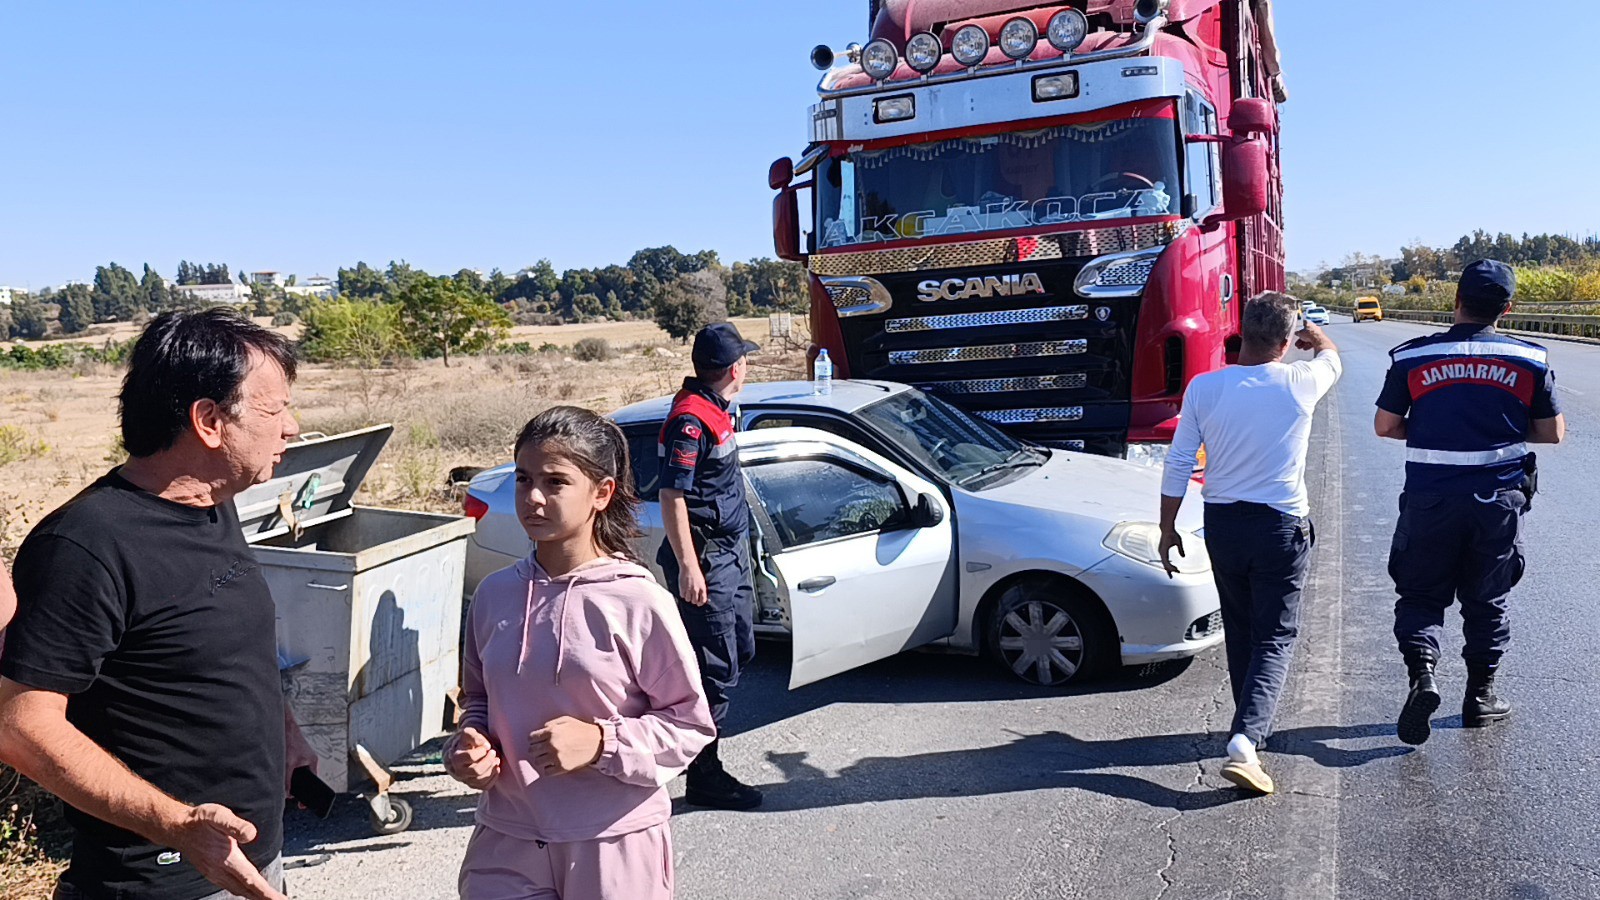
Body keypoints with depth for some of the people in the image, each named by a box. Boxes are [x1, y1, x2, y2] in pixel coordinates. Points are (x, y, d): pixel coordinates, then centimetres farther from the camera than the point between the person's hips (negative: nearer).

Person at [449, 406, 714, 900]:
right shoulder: (494, 594, 0)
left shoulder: (639, 603, -14)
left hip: (614, 844, -3)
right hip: (507, 842, 3)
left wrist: (600, 742, -19)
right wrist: (468, 748, -4)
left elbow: (690, 723, -7)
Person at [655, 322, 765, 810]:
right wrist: (687, 566, -24)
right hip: (706, 558, -10)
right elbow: (672, 495, -22)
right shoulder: (690, 418, -20)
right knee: (717, 665, -3)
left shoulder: (714, 410, 11)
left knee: (740, 650, 19)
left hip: (731, 552, 10)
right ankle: (704, 776, 8)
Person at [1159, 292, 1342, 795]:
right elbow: (1330, 354, 16)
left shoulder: (1203, 388, -8)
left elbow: (1178, 465, -4)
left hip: (1222, 523, 3)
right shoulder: (1300, 384, -9)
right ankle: (1246, 740, -14)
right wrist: (1308, 330, 38)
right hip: (1282, 527, -3)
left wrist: (1167, 528, 6)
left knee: (1239, 631, 20)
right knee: (1275, 637, 2)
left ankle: (1253, 726, 36)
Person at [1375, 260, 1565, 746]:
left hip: (1430, 498, -1)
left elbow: (1385, 426, 0)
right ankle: (1481, 695, 23)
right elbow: (1553, 432, 4)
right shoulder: (1530, 360, -1)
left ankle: (1421, 673, -11)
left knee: (1421, 594, 10)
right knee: (1487, 598, 15)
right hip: (1499, 499, 1)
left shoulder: (1413, 357, -4)